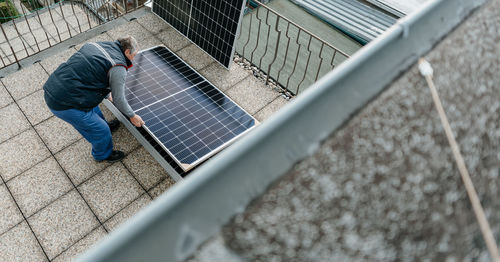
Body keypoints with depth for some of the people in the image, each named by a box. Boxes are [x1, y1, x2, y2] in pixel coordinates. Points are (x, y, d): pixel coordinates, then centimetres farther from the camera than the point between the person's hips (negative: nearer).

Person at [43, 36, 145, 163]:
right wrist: (132, 116, 11)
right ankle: (103, 154, 39)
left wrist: (107, 94, 37)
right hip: (65, 105, -9)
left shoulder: (94, 45, 11)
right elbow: (119, 100, -7)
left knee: (93, 108, 34)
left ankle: (105, 126, 60)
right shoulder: (118, 68, -14)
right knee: (101, 131, 11)